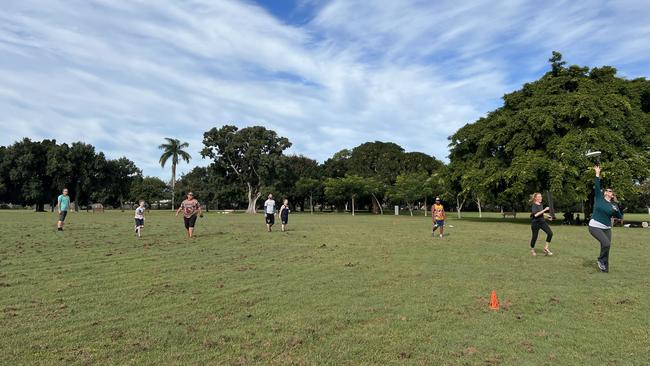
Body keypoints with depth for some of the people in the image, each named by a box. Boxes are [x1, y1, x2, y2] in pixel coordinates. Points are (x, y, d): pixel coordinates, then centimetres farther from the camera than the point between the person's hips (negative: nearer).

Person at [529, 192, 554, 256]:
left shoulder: (540, 204, 8)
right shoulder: (534, 205, -15)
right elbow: (535, 214, -29)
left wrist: (547, 216, 17)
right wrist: (544, 210, -28)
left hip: (542, 222, 7)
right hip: (535, 223, -7)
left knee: (550, 233, -10)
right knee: (534, 237, 4)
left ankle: (546, 248, 2)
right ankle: (532, 249, 26)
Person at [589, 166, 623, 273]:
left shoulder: (613, 205, 7)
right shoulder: (599, 197, 1)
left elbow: (620, 217, 2)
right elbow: (596, 186, -6)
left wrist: (618, 208, -15)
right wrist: (597, 173, -8)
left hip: (606, 228, 4)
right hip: (595, 227, -4)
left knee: (606, 247, 5)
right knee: (606, 244, -21)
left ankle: (604, 267, 19)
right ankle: (600, 260, 3)